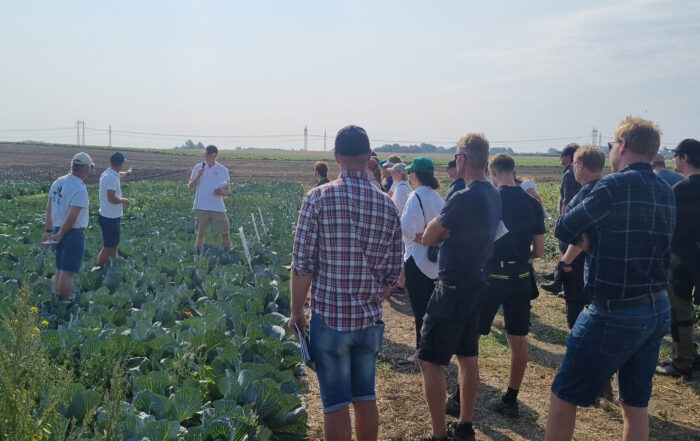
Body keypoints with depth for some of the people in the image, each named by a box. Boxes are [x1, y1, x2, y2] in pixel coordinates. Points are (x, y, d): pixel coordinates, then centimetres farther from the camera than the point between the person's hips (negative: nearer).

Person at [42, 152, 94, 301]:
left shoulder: (58, 182, 6)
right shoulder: (80, 189, -19)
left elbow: (49, 208, 12)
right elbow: (72, 217, -22)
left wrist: (49, 231, 16)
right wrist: (60, 235, -12)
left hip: (58, 231, 8)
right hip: (73, 233, -8)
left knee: (60, 270, 17)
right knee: (67, 272, -1)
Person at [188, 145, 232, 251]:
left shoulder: (223, 170, 4)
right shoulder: (198, 168, 6)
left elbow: (228, 191, 6)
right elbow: (190, 188, 5)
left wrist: (221, 192, -17)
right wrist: (198, 176, -11)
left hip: (218, 208, -1)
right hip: (201, 207, 1)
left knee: (225, 233, -1)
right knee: (200, 234, 9)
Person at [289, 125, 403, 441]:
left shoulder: (319, 197, -12)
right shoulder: (387, 205, 0)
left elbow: (302, 264, -12)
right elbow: (392, 273, 4)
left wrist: (297, 310, 1)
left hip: (329, 317, -3)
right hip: (370, 320, 4)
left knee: (335, 403, 7)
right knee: (365, 397, 17)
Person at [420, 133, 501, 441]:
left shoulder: (462, 198, -22)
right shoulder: (494, 196, 5)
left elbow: (427, 238, -12)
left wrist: (437, 229, 5)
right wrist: (445, 230, 0)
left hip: (453, 288, -9)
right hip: (475, 284, 9)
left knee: (429, 360, -1)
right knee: (467, 357, 17)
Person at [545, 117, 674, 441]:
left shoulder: (616, 185, -17)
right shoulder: (666, 192, 8)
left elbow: (563, 230, -12)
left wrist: (586, 237, 8)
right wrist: (595, 238, -1)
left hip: (616, 313, -8)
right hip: (658, 310, 8)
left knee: (563, 398, 5)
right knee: (636, 405, 17)